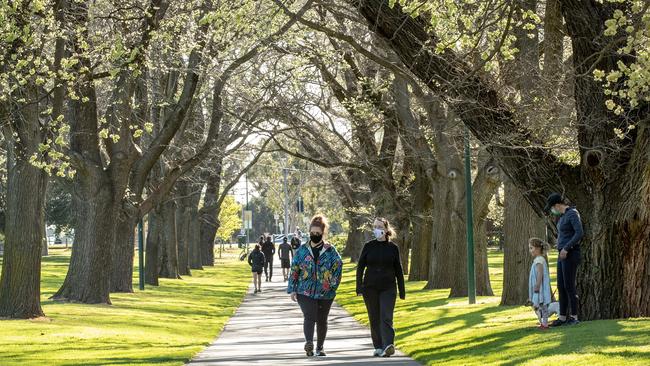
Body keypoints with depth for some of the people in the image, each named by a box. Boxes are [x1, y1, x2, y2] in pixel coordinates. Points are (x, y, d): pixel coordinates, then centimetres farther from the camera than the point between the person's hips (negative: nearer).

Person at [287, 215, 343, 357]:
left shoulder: (330, 250, 2)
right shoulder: (302, 250, 5)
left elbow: (338, 266, 0)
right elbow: (294, 270, 7)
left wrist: (332, 285, -9)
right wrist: (292, 289, 3)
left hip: (325, 292, 1)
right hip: (305, 291, -1)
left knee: (321, 320, 10)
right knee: (309, 317, -19)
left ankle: (320, 347, 23)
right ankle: (309, 343, -33)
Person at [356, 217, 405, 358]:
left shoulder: (393, 248, 2)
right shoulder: (368, 246, 3)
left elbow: (398, 270, 7)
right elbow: (360, 267, 4)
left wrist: (402, 291, 6)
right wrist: (359, 287, -5)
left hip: (388, 288, -2)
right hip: (370, 288, 2)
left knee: (386, 317, -15)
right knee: (374, 319, 7)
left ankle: (388, 346, -26)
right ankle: (378, 347, 16)